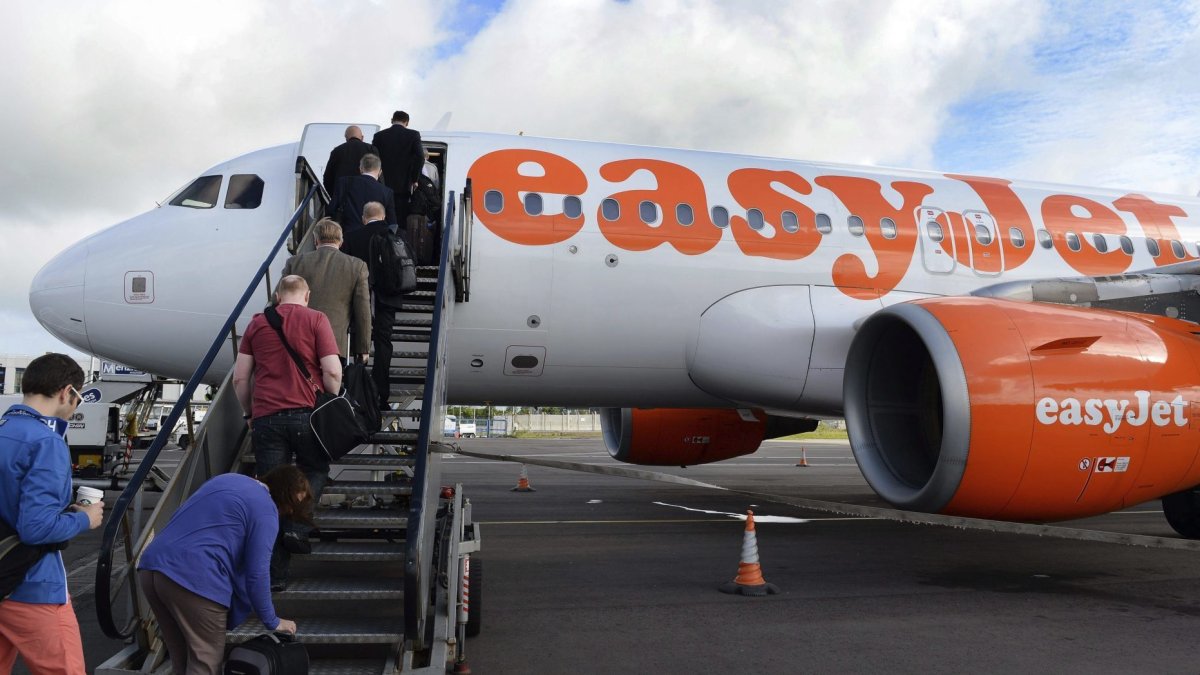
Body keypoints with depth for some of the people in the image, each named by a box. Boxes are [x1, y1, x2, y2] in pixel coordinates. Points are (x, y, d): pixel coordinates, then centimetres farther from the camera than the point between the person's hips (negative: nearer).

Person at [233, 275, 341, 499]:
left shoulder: (256, 323, 12)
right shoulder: (316, 320, 2)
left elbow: (240, 378, 11)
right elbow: (333, 371, -7)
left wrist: (249, 413, 23)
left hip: (266, 417, 2)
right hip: (308, 413, -2)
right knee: (315, 472, 18)